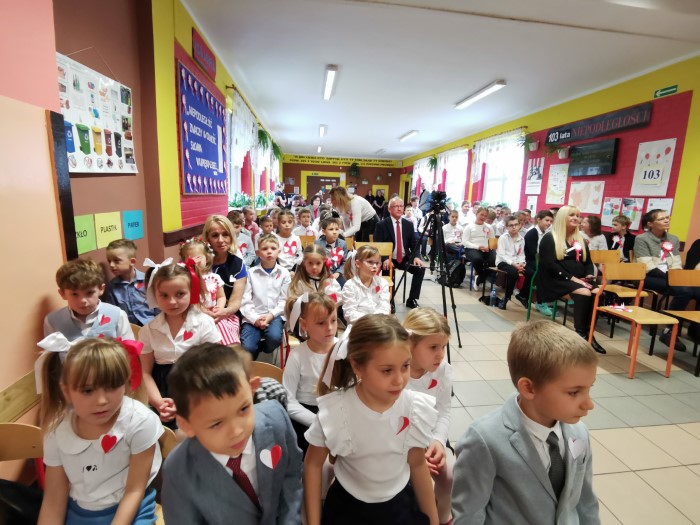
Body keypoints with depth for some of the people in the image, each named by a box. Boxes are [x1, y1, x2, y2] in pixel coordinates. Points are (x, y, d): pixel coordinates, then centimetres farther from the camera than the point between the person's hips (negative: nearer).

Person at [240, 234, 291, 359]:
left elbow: (284, 300, 0)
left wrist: (271, 315, -12)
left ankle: (261, 349, 7)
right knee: (247, 347, -20)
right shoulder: (251, 273, 1)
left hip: (275, 315, 0)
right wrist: (255, 318, -14)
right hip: (253, 317, 0)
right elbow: (245, 301, -3)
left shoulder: (284, 273, 3)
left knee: (274, 337, -30)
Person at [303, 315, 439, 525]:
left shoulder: (416, 409, -22)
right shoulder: (335, 411, -28)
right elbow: (313, 464, -10)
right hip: (347, 505, -1)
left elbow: (417, 464, -4)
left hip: (401, 502, 2)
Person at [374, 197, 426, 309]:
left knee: (420, 268, -19)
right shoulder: (381, 225, -5)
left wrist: (416, 256, -13)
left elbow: (414, 243, 7)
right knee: (388, 270, -33)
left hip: (405, 259, 4)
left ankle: (412, 300, -3)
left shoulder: (409, 224, 8)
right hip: (389, 259, -4)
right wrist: (385, 259, -27)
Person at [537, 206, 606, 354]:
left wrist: (589, 275, -3)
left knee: (598, 293, -24)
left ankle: (589, 332, -17)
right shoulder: (549, 238, -2)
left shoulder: (580, 239, 20)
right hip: (557, 279, -6)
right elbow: (549, 264, -13)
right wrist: (572, 278, -20)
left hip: (579, 279, 6)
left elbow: (588, 262, 20)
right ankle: (580, 333, -21)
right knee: (584, 294, -32)